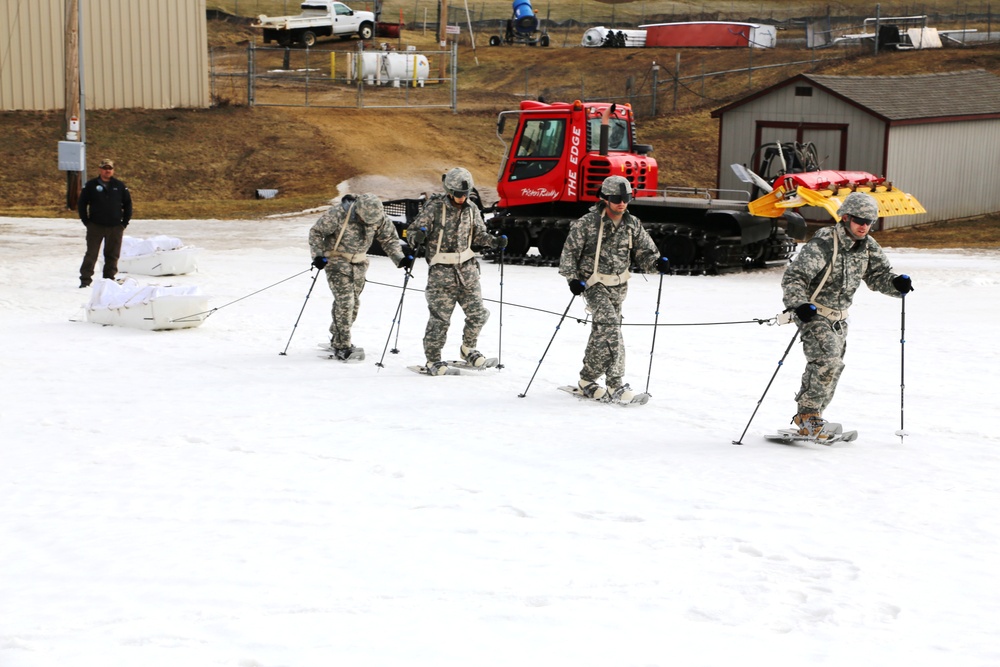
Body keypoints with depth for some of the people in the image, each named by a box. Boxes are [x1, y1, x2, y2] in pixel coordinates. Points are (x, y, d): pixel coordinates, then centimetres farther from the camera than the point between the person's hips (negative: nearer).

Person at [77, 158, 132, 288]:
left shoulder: (119, 186, 6)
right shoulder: (91, 185, 1)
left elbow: (128, 203, 12)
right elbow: (81, 203, 6)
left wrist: (125, 222, 6)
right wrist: (86, 221, 0)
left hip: (115, 228, 2)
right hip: (95, 227, -2)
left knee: (112, 255, 6)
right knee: (91, 254, -2)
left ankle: (109, 278, 16)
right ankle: (85, 279, 1)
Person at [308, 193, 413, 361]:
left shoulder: (379, 217, -10)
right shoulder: (337, 214, -24)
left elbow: (389, 238, 3)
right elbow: (316, 232, -14)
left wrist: (400, 259, -10)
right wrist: (318, 255, -24)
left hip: (359, 263, 5)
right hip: (337, 261, -5)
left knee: (354, 302, 9)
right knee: (345, 301, -14)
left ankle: (337, 339, 27)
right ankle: (343, 348, -10)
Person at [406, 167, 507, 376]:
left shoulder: (472, 210, 7)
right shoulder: (434, 208, -7)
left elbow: (479, 235, 19)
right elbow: (412, 230, -4)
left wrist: (495, 242, 1)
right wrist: (417, 237, -27)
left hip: (467, 270, 5)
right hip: (441, 271, -4)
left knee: (478, 314, 2)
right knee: (440, 318, -5)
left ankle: (468, 349, 26)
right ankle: (433, 360, 9)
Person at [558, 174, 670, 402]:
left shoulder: (633, 224, 3)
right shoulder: (588, 223, -11)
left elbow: (644, 251, 8)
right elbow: (569, 251, -5)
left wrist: (657, 262, -13)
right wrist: (573, 278, -15)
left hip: (619, 286, 6)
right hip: (594, 284, -6)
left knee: (601, 332, 13)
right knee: (610, 326, -22)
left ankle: (587, 379, 28)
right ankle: (615, 384, -22)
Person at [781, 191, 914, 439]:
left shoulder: (868, 246, -1)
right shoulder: (823, 245, -22)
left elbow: (878, 274, -1)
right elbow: (793, 276, -24)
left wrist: (896, 283, -23)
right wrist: (799, 304, -40)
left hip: (839, 318, 8)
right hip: (814, 314, -8)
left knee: (831, 368, 13)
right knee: (828, 362, -24)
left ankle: (808, 418, 28)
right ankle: (807, 415, -12)